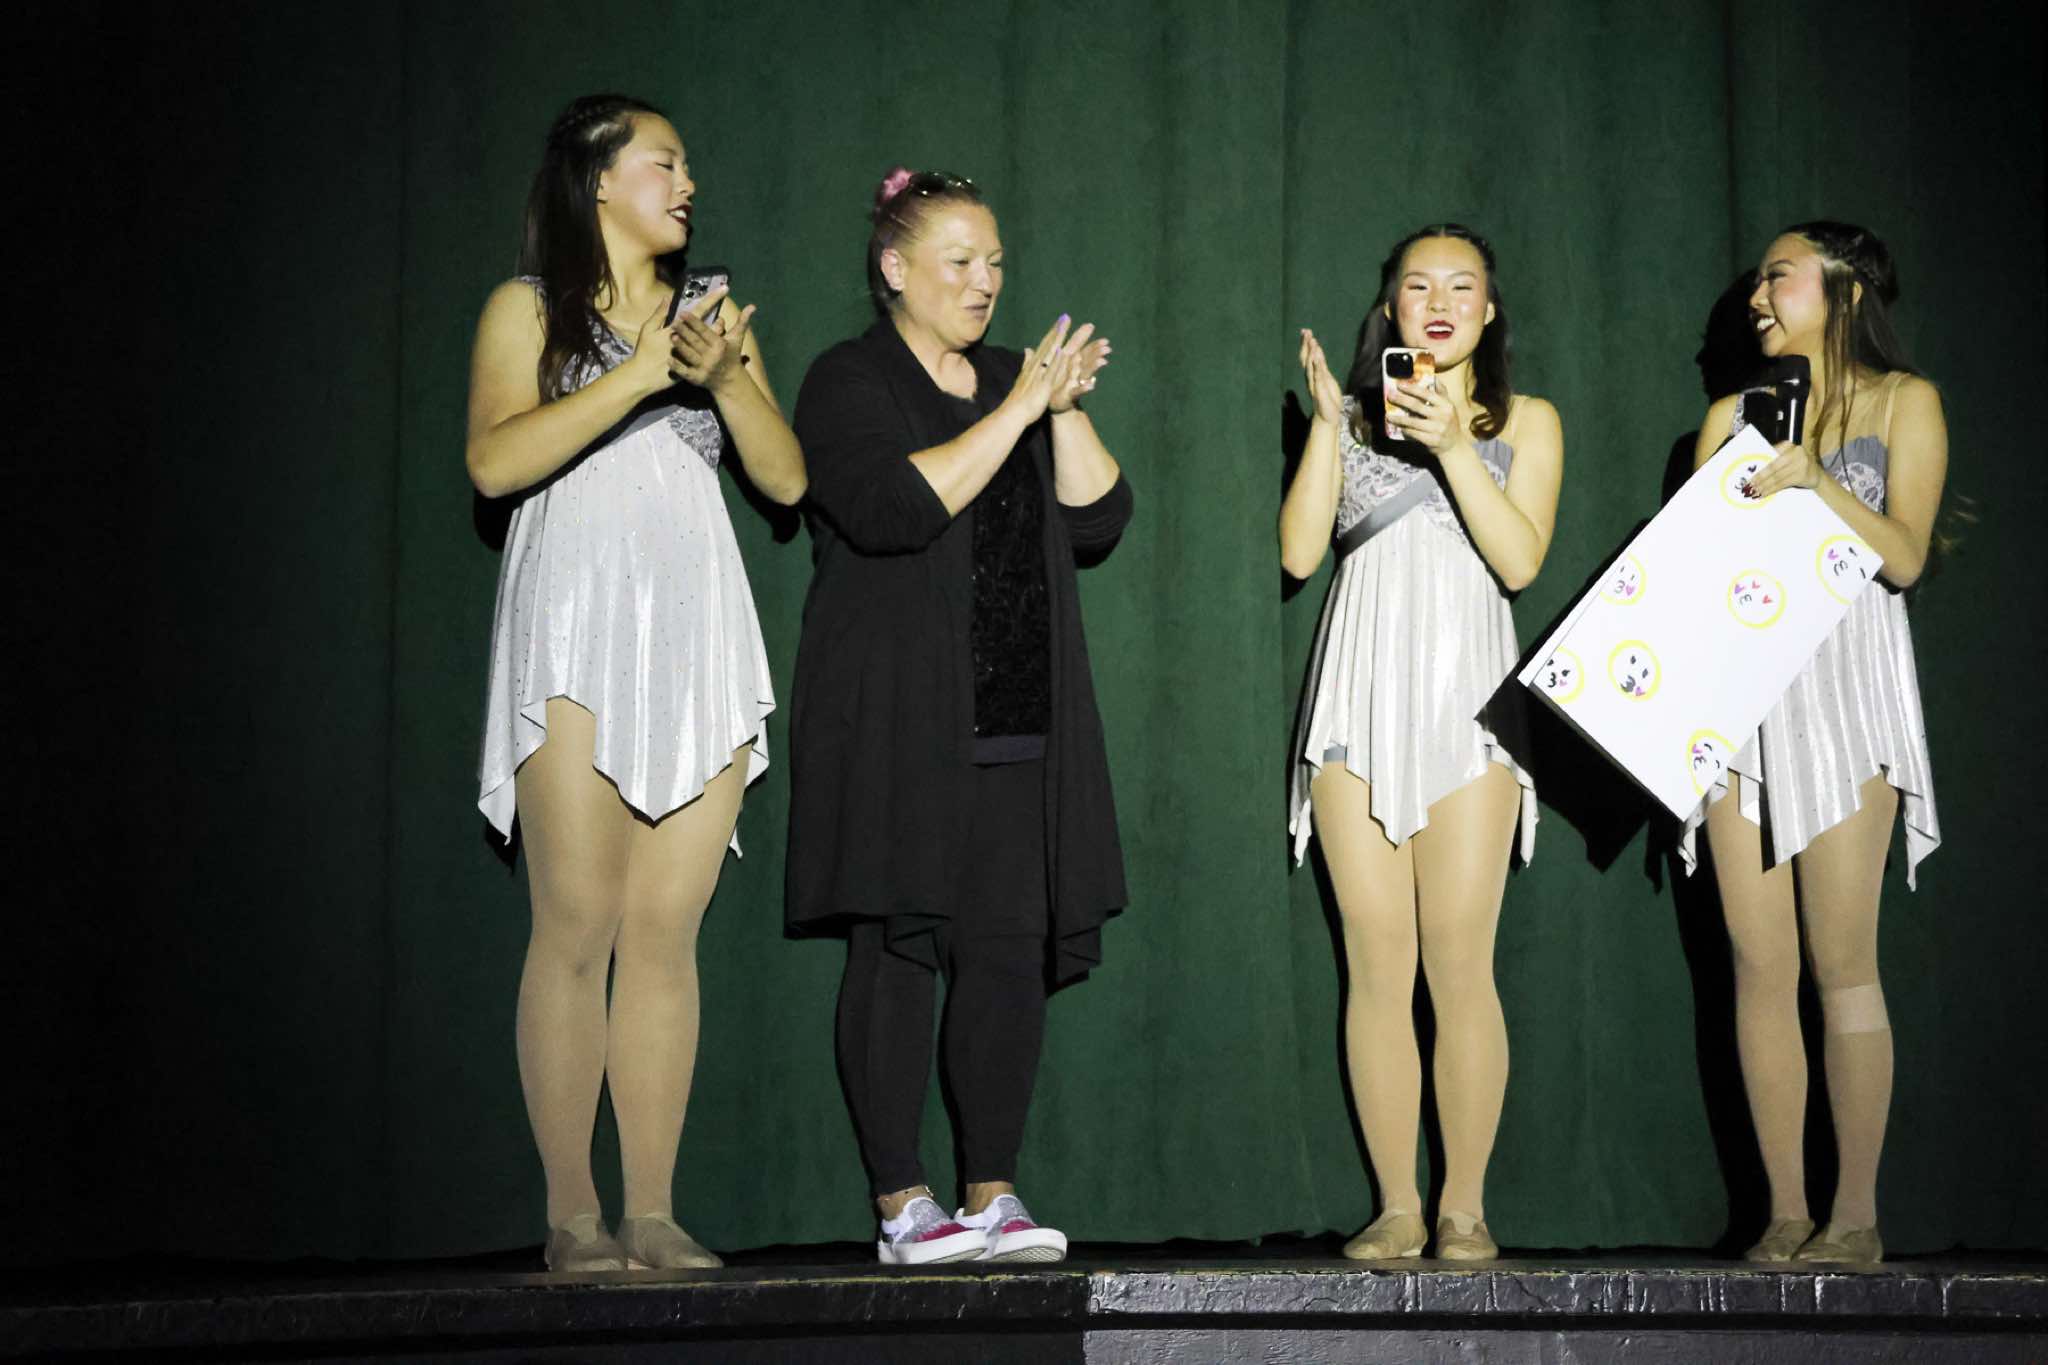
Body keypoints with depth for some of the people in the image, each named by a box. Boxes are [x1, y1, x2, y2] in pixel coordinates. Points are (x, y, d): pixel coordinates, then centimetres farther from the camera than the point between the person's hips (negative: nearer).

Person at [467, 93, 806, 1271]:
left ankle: (655, 1212, 0)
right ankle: (573, 1217, -7)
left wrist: (725, 374, -3)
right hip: (578, 635, -4)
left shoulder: (710, 314, 21)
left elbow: (787, 477, 13)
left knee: (669, 930, -1)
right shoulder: (531, 308, 8)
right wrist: (635, 378, -14)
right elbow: (494, 461, -8)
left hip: (697, 637, 4)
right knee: (579, 929, -10)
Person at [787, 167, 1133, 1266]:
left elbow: (1097, 522, 12)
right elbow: (892, 507, -18)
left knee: (1013, 947, 0)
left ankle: (993, 1195, 6)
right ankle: (902, 1205, -2)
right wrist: (1016, 412, -15)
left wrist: (1068, 410, -3)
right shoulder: (849, 382, 1)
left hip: (1018, 722, 5)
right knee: (897, 947, -6)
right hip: (895, 720, -5)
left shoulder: (1014, 381, 19)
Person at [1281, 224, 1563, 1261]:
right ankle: (1396, 1207, 3)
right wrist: (1327, 424, -3)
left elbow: (1520, 559, -3)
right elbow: (1299, 551, 4)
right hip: (1360, 701, 2)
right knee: (1376, 961, -3)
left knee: (1458, 962, -9)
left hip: (1464, 700, -2)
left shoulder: (1524, 422, 12)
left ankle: (1464, 1206, -2)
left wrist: (1453, 445, -11)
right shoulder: (1354, 416, 17)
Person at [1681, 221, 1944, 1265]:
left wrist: (1813, 478, -13)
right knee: (1760, 960, -2)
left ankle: (1857, 1215, -4)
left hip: (1844, 679, -3)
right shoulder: (1733, 416, 17)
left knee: (1841, 958, -9)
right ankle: (1785, 1211, 1)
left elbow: (1905, 557, -3)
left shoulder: (1902, 401, 7)